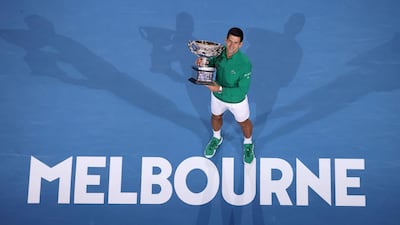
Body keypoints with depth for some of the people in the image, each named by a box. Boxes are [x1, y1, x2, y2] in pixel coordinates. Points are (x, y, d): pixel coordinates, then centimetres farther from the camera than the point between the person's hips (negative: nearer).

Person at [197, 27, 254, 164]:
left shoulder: (245, 63, -36)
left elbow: (242, 90, -32)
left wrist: (220, 89, -39)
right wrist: (205, 61, -22)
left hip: (237, 100, -4)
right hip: (218, 96, 4)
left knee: (243, 122, 24)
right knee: (216, 117, 29)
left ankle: (248, 144, 56)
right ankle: (216, 138, 63)